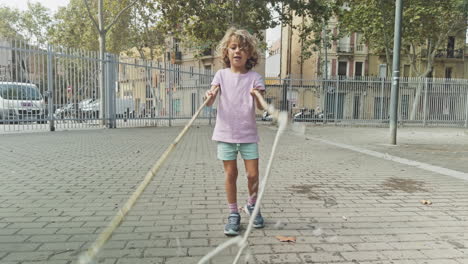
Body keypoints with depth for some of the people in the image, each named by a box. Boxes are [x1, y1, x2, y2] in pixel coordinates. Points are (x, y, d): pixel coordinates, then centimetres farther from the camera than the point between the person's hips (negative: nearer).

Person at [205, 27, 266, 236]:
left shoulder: (254, 77, -1)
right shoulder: (221, 75, 2)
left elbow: (261, 106, -13)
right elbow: (210, 102, -9)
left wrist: (258, 96, -35)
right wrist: (209, 96, -32)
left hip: (248, 134, 0)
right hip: (226, 133, 0)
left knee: (253, 174, 2)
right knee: (230, 174, 5)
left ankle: (252, 205, 30)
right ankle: (233, 214, 20)